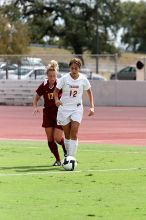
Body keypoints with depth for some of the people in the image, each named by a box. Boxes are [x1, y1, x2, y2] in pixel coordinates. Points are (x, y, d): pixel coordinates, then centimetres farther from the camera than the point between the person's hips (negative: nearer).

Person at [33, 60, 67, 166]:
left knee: (57, 138, -11)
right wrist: (35, 107, -10)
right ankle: (58, 160, 13)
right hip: (48, 113, 3)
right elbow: (36, 98, 9)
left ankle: (66, 150, 22)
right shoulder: (43, 86, -2)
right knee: (50, 139, -1)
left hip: (59, 113, -3)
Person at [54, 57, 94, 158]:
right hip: (64, 108, 0)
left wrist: (92, 107, 0)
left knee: (74, 134, -15)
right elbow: (56, 90, -1)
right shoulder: (64, 78, -9)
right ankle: (67, 156, 26)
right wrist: (57, 100, -23)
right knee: (67, 135, 7)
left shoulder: (83, 79, -6)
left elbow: (89, 92, 9)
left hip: (77, 108, 0)